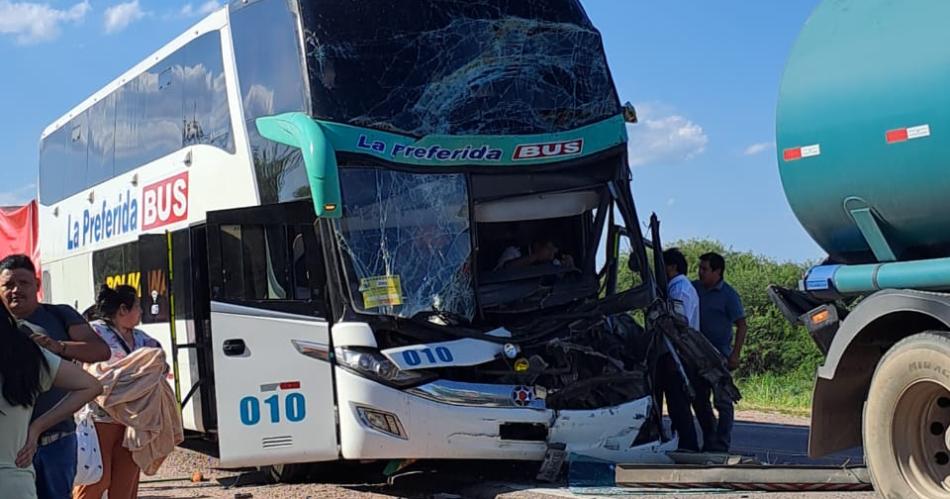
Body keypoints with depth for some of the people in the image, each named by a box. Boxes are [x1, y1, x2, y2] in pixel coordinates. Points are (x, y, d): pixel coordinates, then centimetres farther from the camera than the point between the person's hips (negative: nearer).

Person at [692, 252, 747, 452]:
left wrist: (735, 354, -15)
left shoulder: (728, 295, -8)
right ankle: (709, 440, 24)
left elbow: (742, 325, -8)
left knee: (722, 401, -3)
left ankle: (721, 444, 2)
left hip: (719, 354, -6)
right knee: (698, 399, 11)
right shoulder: (694, 288, 7)